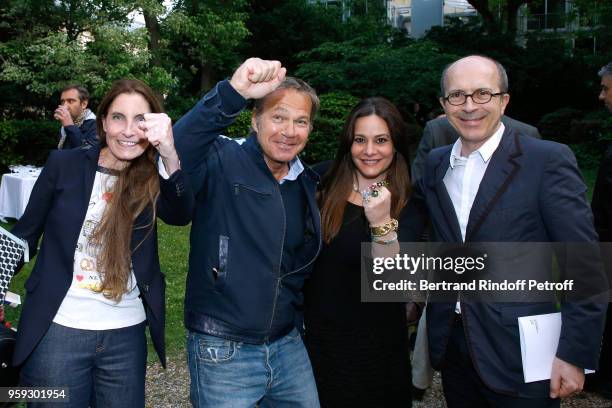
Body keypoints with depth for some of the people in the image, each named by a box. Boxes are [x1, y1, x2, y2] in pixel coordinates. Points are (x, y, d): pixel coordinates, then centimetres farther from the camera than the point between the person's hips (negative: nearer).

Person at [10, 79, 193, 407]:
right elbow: (25, 234, 4)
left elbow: (180, 214, -23)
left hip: (127, 335, 1)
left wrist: (169, 155, -40)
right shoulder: (64, 165, -4)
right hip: (58, 330, -1)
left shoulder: (153, 179, -2)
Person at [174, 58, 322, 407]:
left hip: (288, 346, 6)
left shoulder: (308, 183, 9)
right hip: (223, 350, -6)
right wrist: (233, 93, -44)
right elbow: (178, 150, -35)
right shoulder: (223, 161, -11)